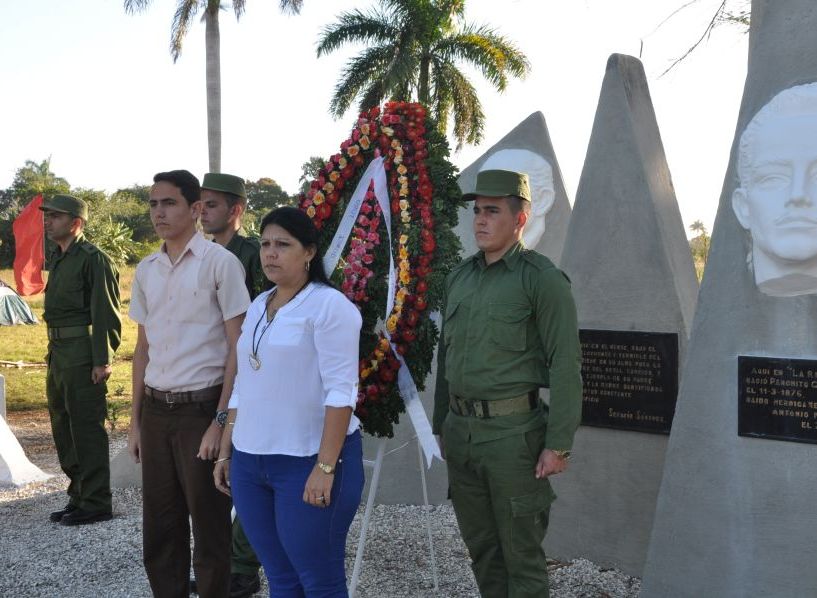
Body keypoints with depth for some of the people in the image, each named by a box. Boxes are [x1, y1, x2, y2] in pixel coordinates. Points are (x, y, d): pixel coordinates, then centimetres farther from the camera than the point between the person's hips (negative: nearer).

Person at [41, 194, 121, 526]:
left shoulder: (93, 259, -12)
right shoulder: (58, 258, 16)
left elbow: (106, 313, -16)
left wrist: (102, 360, -20)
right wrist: (53, 352, 19)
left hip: (83, 355, -10)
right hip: (59, 353, 10)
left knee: (87, 430, -4)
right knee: (63, 430, 15)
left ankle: (96, 504, 5)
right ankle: (79, 496, 27)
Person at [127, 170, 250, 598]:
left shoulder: (220, 263, -7)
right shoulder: (146, 270, 10)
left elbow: (238, 349, -8)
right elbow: (143, 349, 16)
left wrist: (222, 421, -13)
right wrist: (135, 420, 13)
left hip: (201, 408, -5)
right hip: (155, 411, 5)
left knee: (209, 527, 4)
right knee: (159, 527, 12)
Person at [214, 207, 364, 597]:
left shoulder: (329, 305, -10)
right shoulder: (257, 307, 13)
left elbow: (340, 391, -16)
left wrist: (325, 467, -21)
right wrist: (226, 452, 17)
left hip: (309, 460, -7)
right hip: (250, 462, 7)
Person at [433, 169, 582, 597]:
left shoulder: (542, 279, -9)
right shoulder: (459, 277, 11)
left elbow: (565, 365, -13)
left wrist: (559, 445, -16)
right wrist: (441, 426, 18)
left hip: (513, 433, -7)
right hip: (461, 431, 7)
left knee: (521, 551, 2)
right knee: (480, 547, 15)